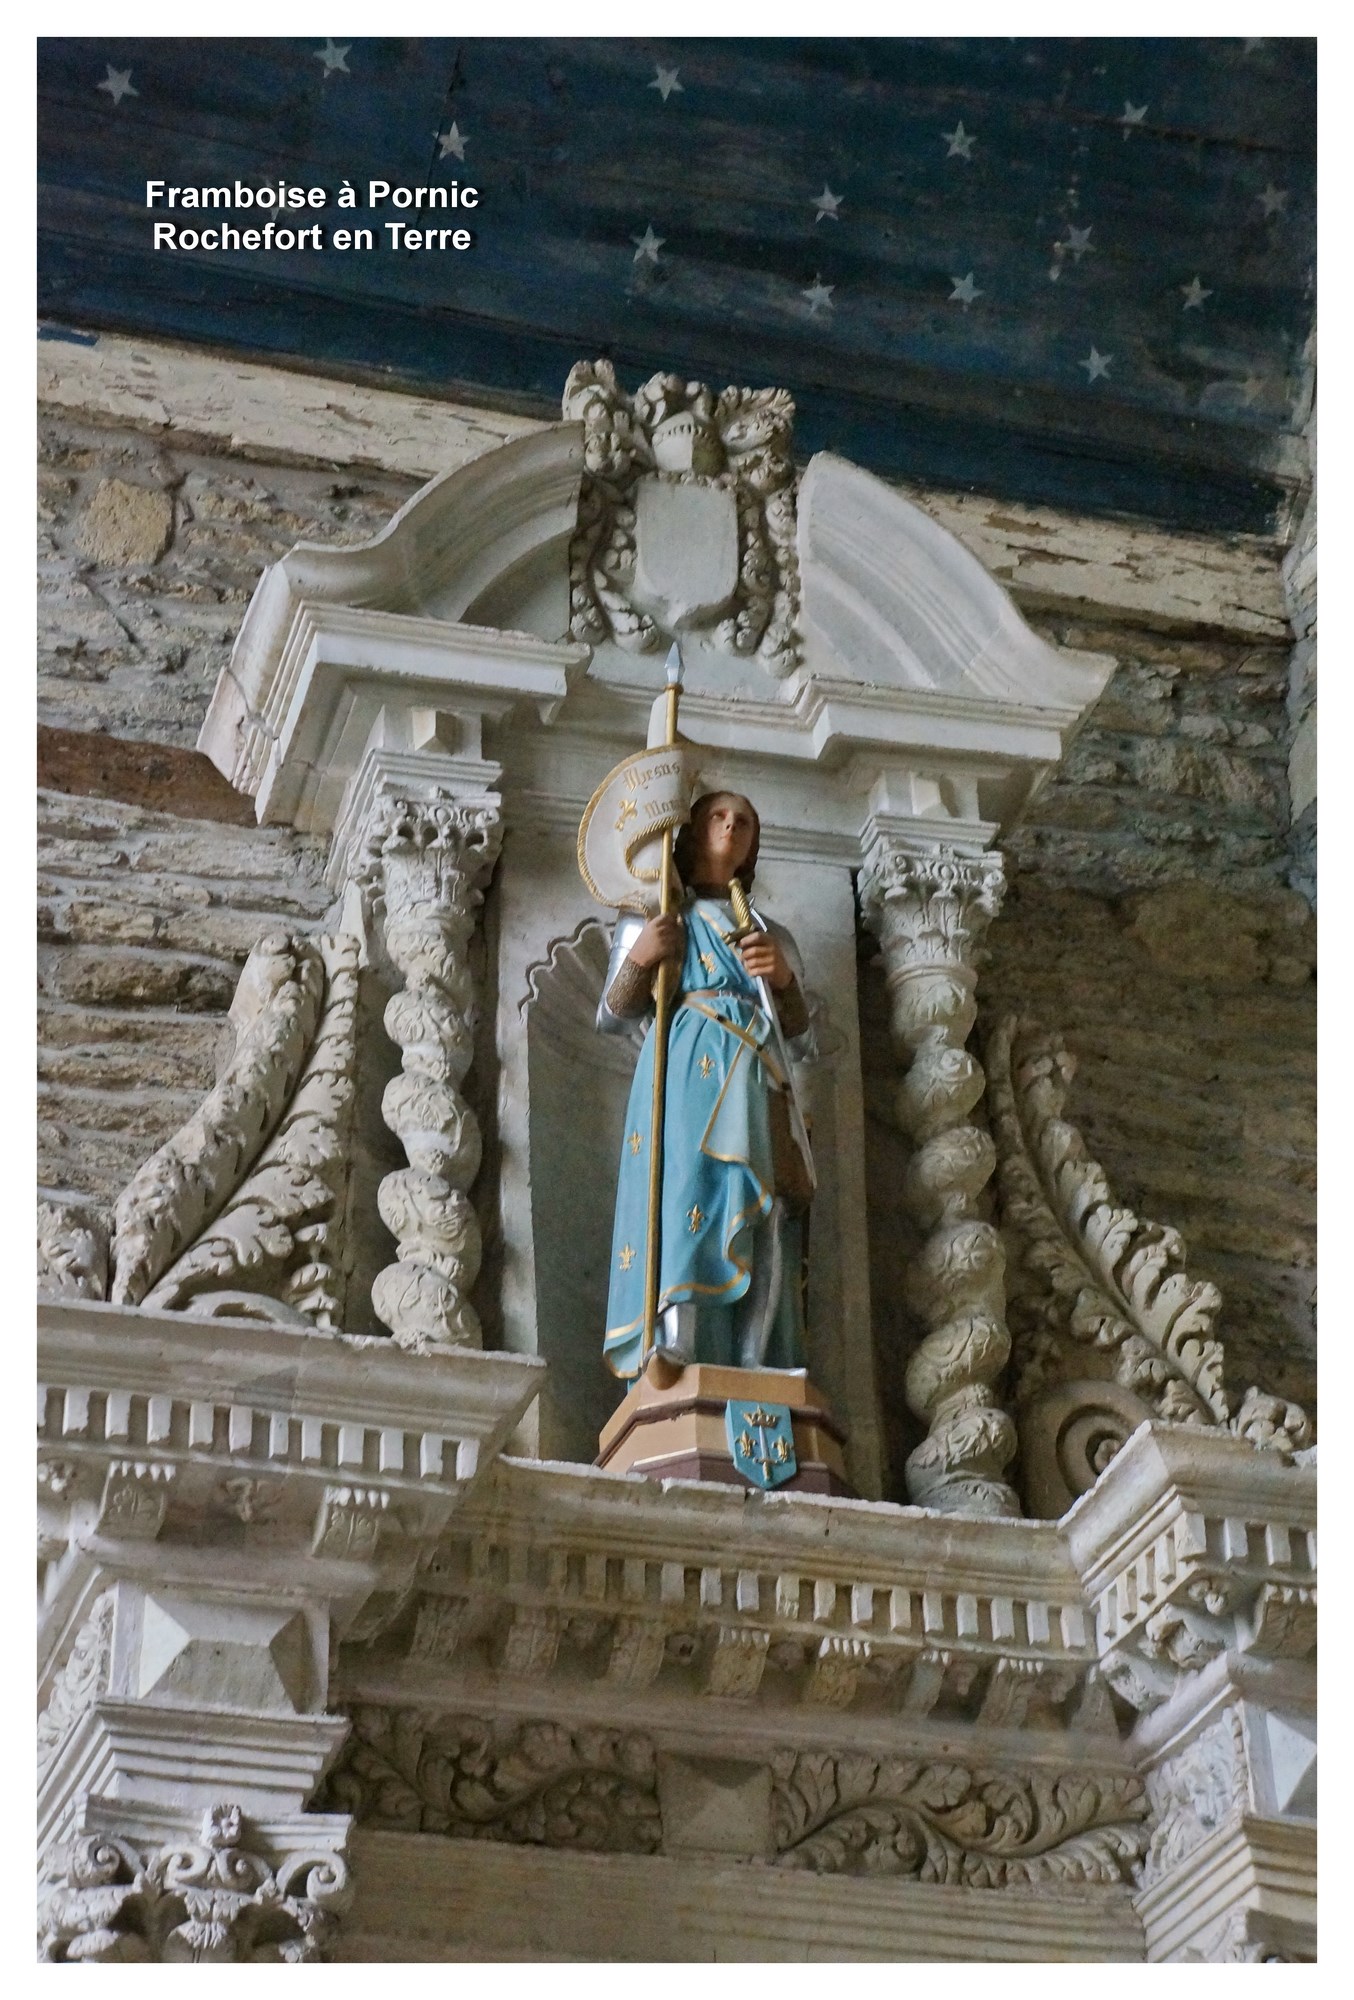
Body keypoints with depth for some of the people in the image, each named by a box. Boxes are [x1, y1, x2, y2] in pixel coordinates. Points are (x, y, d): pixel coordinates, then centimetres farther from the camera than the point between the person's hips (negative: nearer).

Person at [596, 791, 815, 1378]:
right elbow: (611, 1018, 12)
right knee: (687, 1206, -24)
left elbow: (801, 1044, 20)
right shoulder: (652, 919, 22)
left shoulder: (775, 937, 29)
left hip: (758, 1086, 4)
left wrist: (785, 978, 1)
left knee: (759, 1231, -12)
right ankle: (674, 1368, -35)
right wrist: (637, 959, -7)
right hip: (687, 1074, -3)